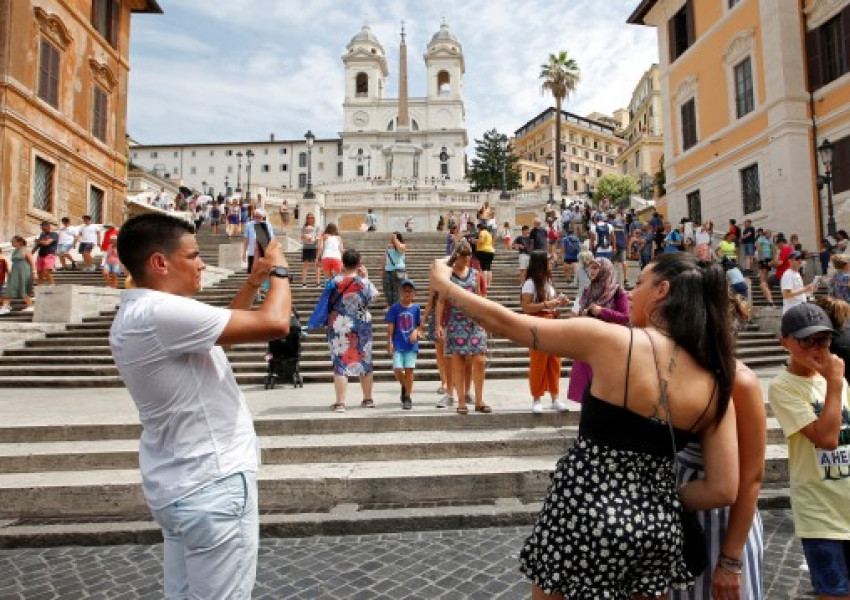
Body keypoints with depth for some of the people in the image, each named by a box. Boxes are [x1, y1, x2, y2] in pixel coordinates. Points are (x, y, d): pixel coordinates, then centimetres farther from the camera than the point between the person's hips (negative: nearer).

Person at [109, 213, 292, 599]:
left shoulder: (138, 313, 8)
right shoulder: (158, 312, -24)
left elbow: (222, 326, 20)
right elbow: (275, 324, -26)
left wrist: (254, 280, 12)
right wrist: (279, 270, -8)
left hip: (185, 485, 10)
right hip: (211, 486, -10)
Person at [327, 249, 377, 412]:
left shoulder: (335, 281, -9)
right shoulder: (364, 282, -8)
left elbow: (329, 302, 4)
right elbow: (374, 295, 10)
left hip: (339, 327, -1)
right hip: (362, 326, 2)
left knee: (340, 363, 1)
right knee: (365, 362, 13)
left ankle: (340, 403, -3)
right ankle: (368, 399, 23)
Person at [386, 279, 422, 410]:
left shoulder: (416, 308, 3)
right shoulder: (394, 308, 0)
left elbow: (419, 325, 10)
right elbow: (390, 326, -1)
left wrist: (415, 332, -10)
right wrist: (389, 342, -6)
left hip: (411, 344, 1)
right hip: (398, 344, -1)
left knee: (409, 369, 1)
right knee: (397, 369, -7)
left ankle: (407, 397, 13)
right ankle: (404, 386, 25)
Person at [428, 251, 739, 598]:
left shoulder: (612, 340, -18)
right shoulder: (716, 386, -5)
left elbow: (505, 323, -11)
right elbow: (724, 490, -4)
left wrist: (443, 284, 3)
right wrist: (658, 504, 12)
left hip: (585, 516, -4)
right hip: (658, 529, 4)